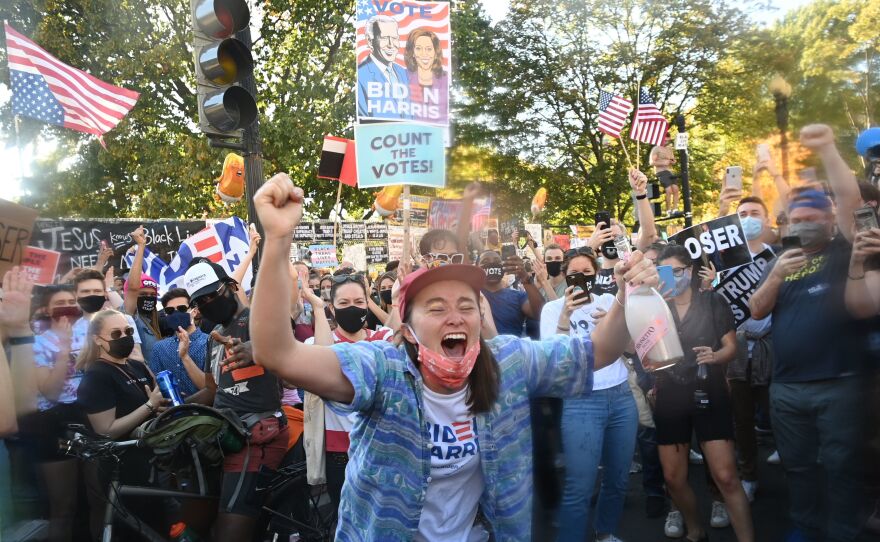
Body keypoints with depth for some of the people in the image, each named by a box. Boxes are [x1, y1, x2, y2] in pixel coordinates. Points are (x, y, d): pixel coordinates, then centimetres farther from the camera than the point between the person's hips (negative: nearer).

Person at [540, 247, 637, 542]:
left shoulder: (609, 301, 8)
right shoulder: (553, 308, -1)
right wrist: (565, 317, -22)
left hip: (621, 396, 4)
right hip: (581, 402, -4)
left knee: (619, 477, 13)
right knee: (579, 486, -7)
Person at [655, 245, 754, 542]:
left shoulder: (713, 301, -3)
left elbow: (731, 346, -1)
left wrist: (715, 356, -22)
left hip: (710, 396, -3)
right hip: (670, 400, 3)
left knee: (726, 476, -8)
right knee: (673, 479, 8)